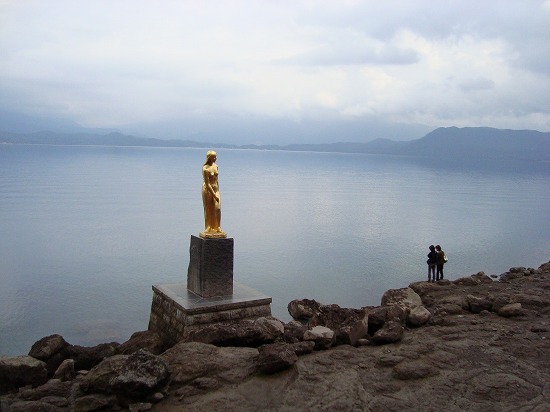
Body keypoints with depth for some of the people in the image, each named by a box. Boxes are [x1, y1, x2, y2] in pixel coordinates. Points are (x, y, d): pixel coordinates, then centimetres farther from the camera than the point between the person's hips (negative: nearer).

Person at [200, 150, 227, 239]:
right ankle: (208, 229, 14)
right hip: (207, 189, -5)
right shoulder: (205, 169, -17)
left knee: (217, 209, -5)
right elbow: (207, 184, -19)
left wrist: (218, 191, 14)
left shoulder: (215, 166, 5)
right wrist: (214, 195, -20)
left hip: (216, 189, 5)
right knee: (208, 210, 3)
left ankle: (217, 228, 1)